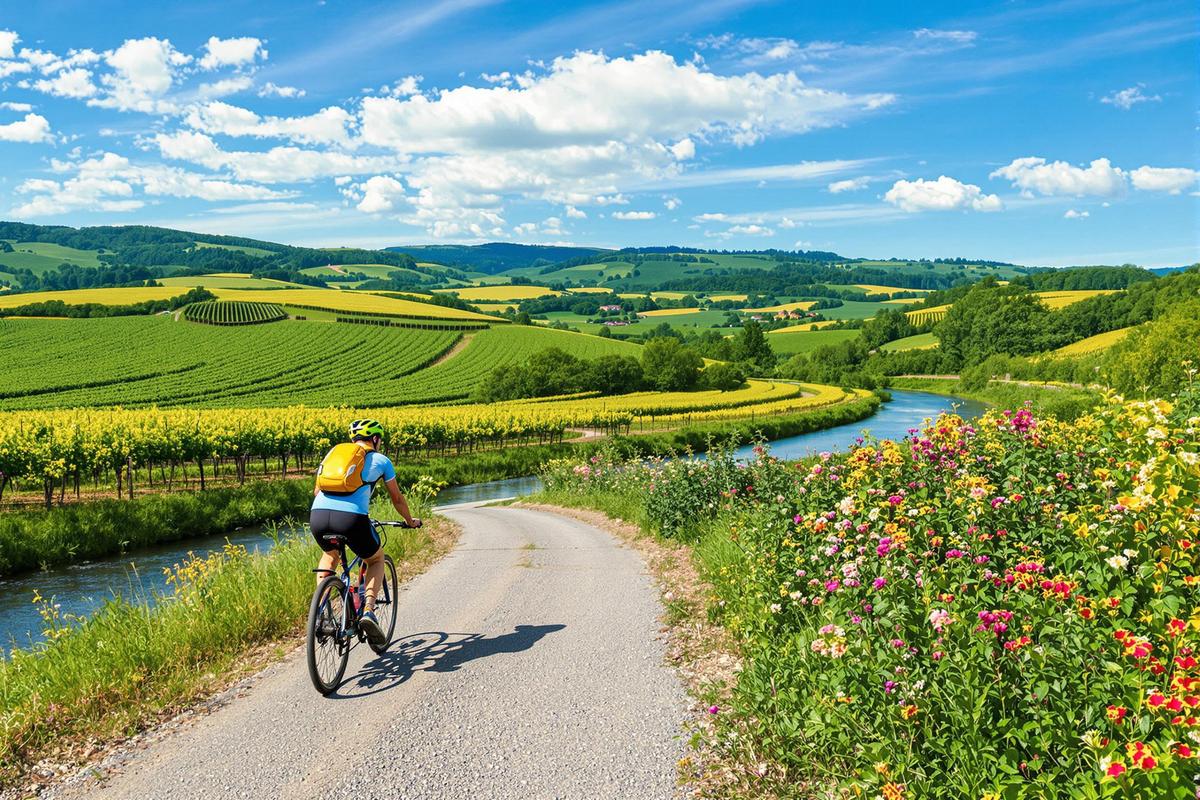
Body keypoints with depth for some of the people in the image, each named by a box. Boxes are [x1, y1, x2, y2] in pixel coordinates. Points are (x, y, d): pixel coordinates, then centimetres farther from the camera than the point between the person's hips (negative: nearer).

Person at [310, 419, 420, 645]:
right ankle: (368, 611, 4)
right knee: (376, 560, 26)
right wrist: (410, 521, 48)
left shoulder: (334, 452, 28)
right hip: (352, 518, -3)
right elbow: (397, 498, 30)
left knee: (330, 555, 37)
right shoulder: (380, 460, 20)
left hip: (318, 516, 3)